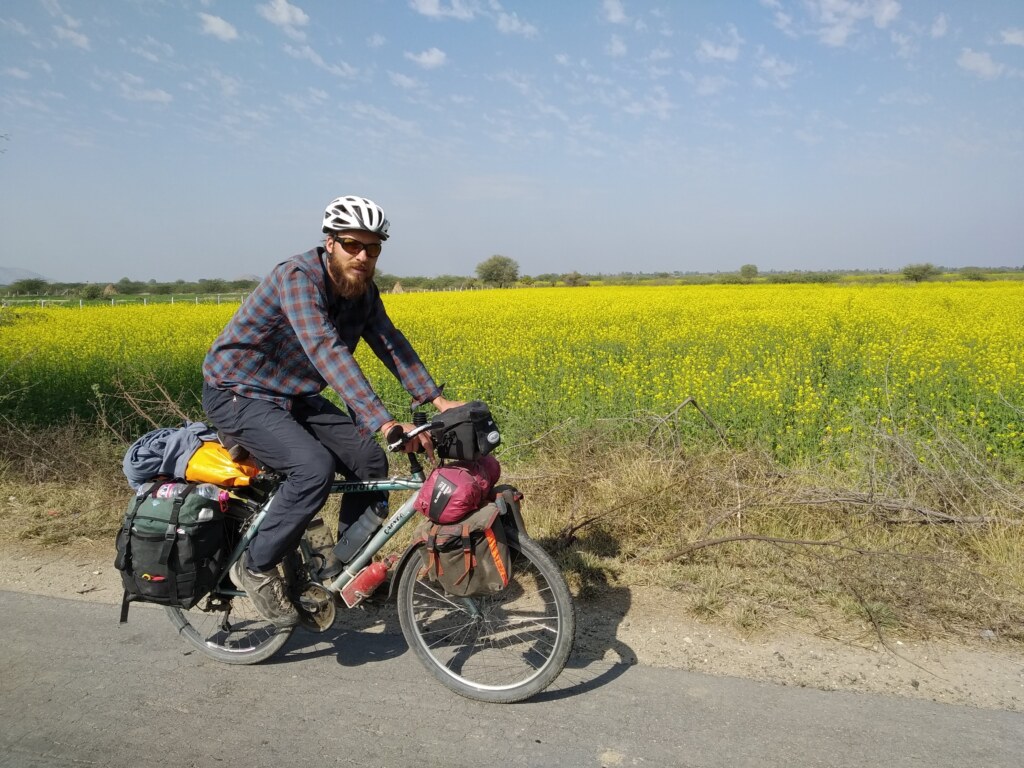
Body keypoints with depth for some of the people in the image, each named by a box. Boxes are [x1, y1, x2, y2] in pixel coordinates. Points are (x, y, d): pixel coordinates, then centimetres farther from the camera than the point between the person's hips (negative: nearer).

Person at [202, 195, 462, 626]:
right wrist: (384, 423, -49)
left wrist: (437, 400, -15)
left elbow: (391, 344, -3)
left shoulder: (363, 290, -3)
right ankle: (255, 567, -6)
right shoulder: (298, 278, -29)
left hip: (296, 397, 8)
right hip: (238, 395, -8)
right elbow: (327, 352, -41)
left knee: (369, 460, -4)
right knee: (314, 467, -28)